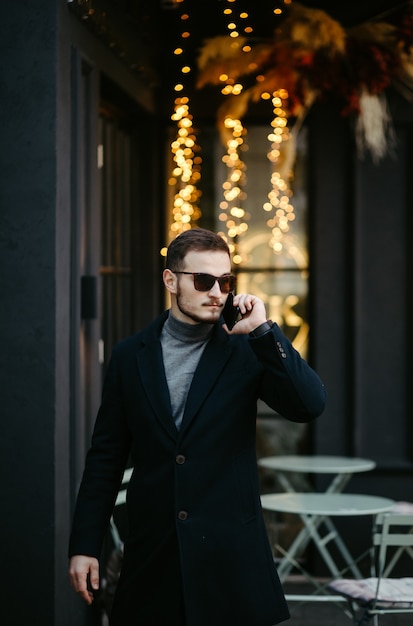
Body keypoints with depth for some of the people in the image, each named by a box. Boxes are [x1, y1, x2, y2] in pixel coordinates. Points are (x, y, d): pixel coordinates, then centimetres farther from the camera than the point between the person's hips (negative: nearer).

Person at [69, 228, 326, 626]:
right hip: (152, 557, 2)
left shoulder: (247, 350, 0)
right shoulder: (130, 356, 5)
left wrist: (262, 331, -20)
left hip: (231, 558, -1)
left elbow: (310, 406, -14)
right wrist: (84, 546, 4)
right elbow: (106, 456, 7)